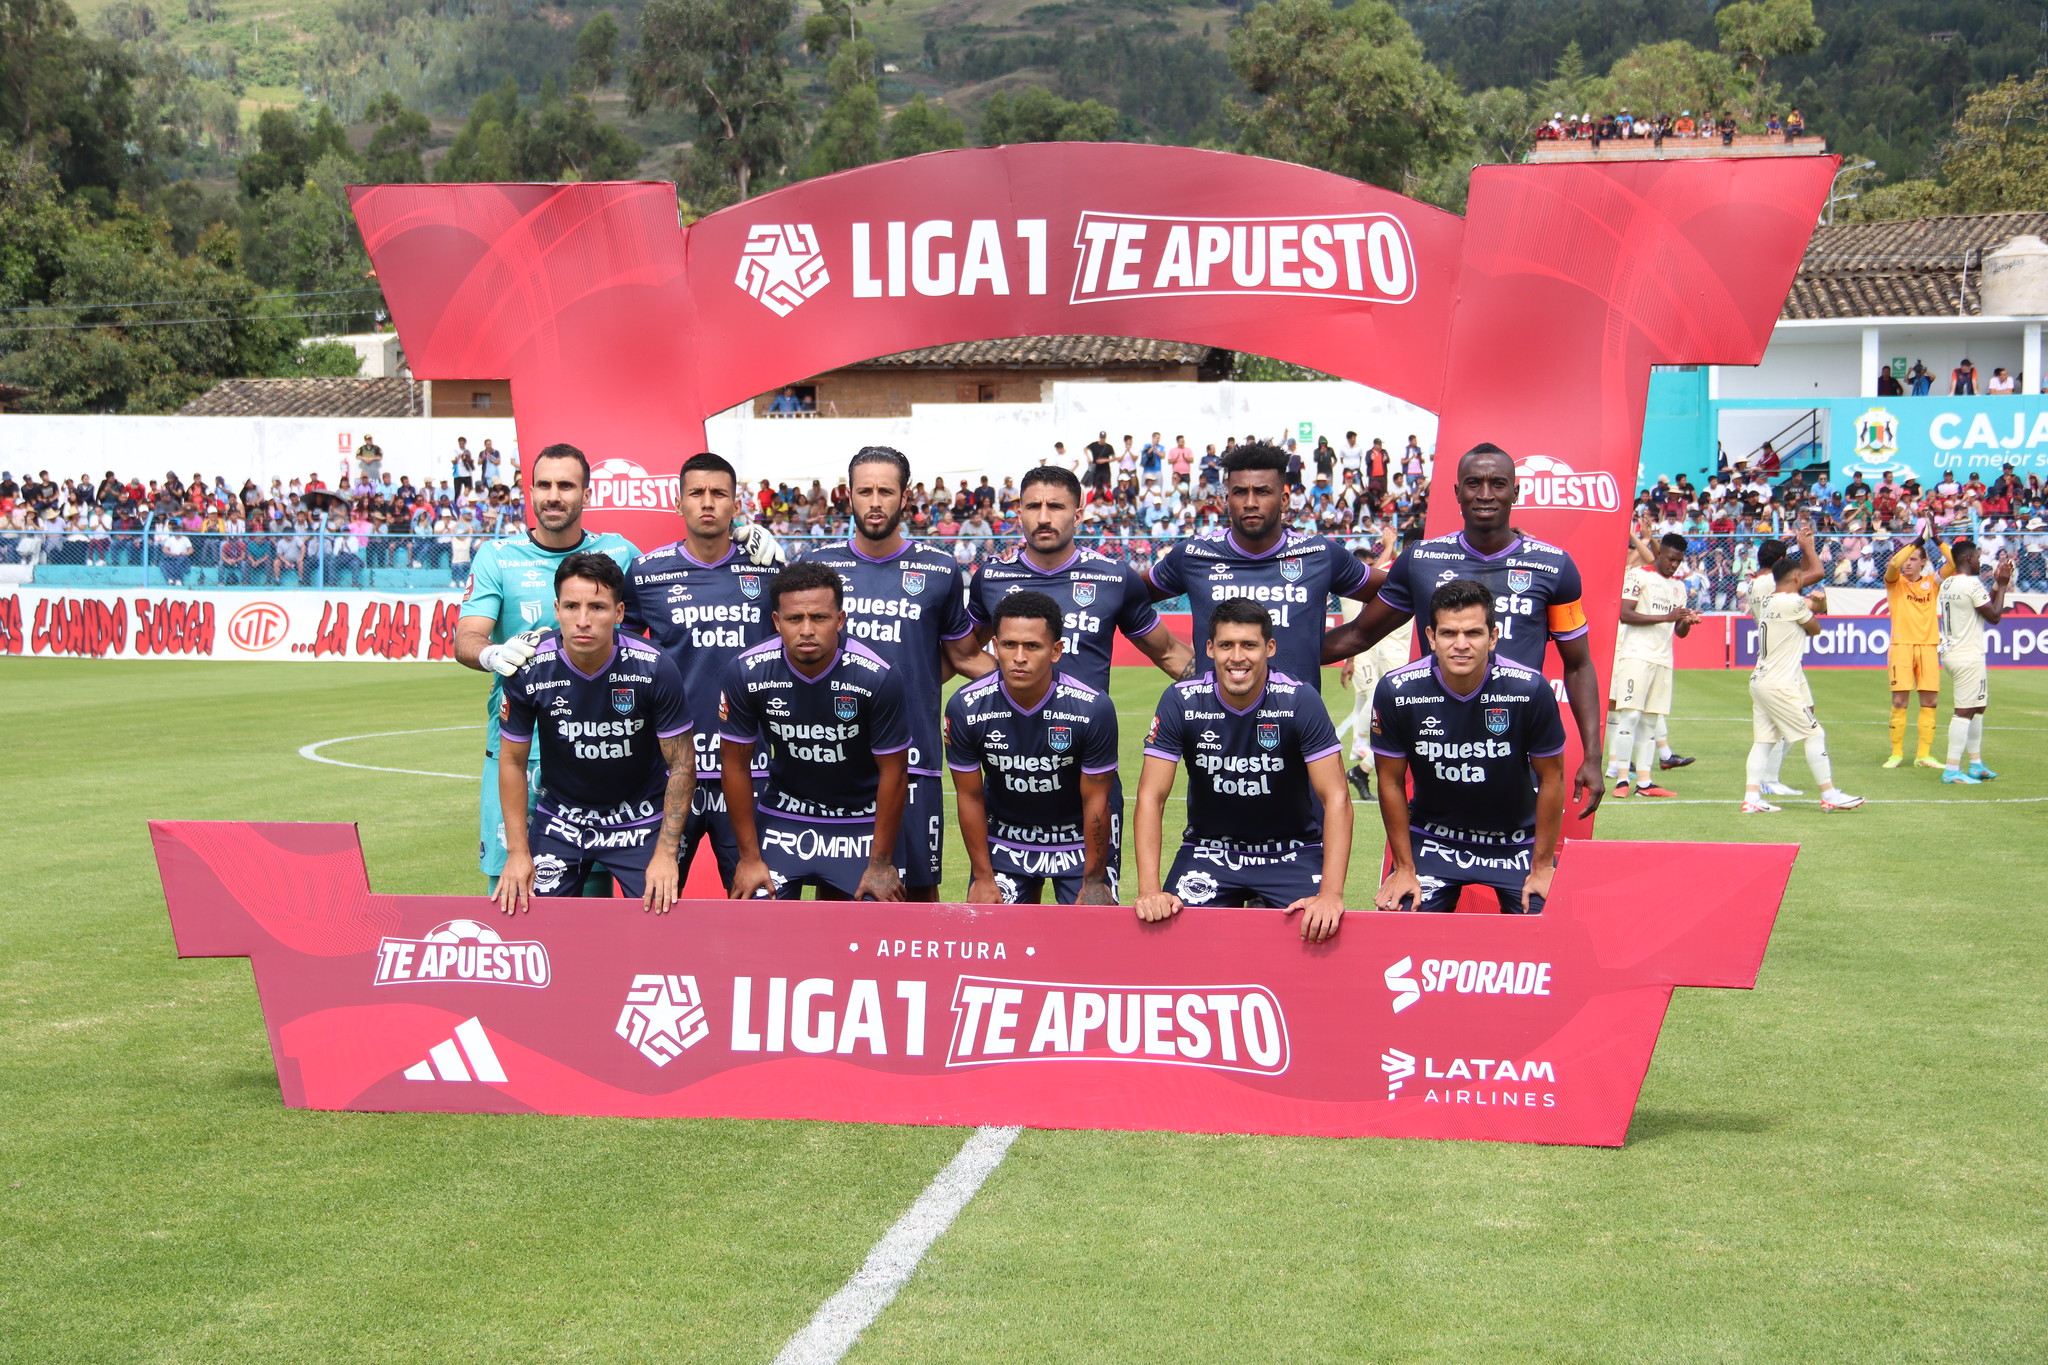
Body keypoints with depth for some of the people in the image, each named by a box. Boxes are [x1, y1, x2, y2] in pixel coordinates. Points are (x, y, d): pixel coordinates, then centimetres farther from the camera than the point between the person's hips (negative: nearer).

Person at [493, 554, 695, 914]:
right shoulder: (528, 671, -17)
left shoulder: (655, 670, -21)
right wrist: (518, 853, -7)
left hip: (642, 819, -1)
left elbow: (682, 767, -13)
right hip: (559, 819, 1)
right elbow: (512, 762, -4)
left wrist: (666, 854, -18)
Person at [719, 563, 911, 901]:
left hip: (863, 820, -1)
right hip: (782, 813, 1)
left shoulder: (879, 678, -24)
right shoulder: (746, 673, -18)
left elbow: (893, 771, -13)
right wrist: (750, 856, -4)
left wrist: (881, 863, -8)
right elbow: (735, 762, -6)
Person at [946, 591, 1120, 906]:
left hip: (1082, 837, -1)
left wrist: (1093, 883, -10)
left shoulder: (1094, 708, -24)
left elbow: (1096, 800, -15)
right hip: (1004, 834, 2)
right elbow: (970, 797, -7)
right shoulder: (965, 708, -19)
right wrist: (983, 878, -4)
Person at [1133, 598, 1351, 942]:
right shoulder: (1181, 701, -13)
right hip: (1208, 848, 1)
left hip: (1293, 851, -1)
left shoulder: (1300, 701, -16)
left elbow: (1335, 798, -17)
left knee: (1320, 929, -22)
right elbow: (1151, 796, -12)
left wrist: (1331, 894, -28)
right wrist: (1150, 891, -23)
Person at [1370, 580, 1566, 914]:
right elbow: (1391, 780, -5)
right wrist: (1404, 869, -2)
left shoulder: (1530, 689, -21)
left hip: (1517, 838, 0)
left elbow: (1551, 777, -7)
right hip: (1432, 835, 0)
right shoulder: (1395, 691, -18)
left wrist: (1542, 867, -4)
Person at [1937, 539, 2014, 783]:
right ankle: (1952, 770, -10)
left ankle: (1976, 764, 24)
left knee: (1976, 708, 19)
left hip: (1951, 653, 10)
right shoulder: (1972, 584, -15)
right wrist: (2002, 585, -1)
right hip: (1968, 657, -10)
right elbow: (1994, 616, -10)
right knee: (1965, 711, -8)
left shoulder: (1947, 584, 13)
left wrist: (1997, 584, 19)